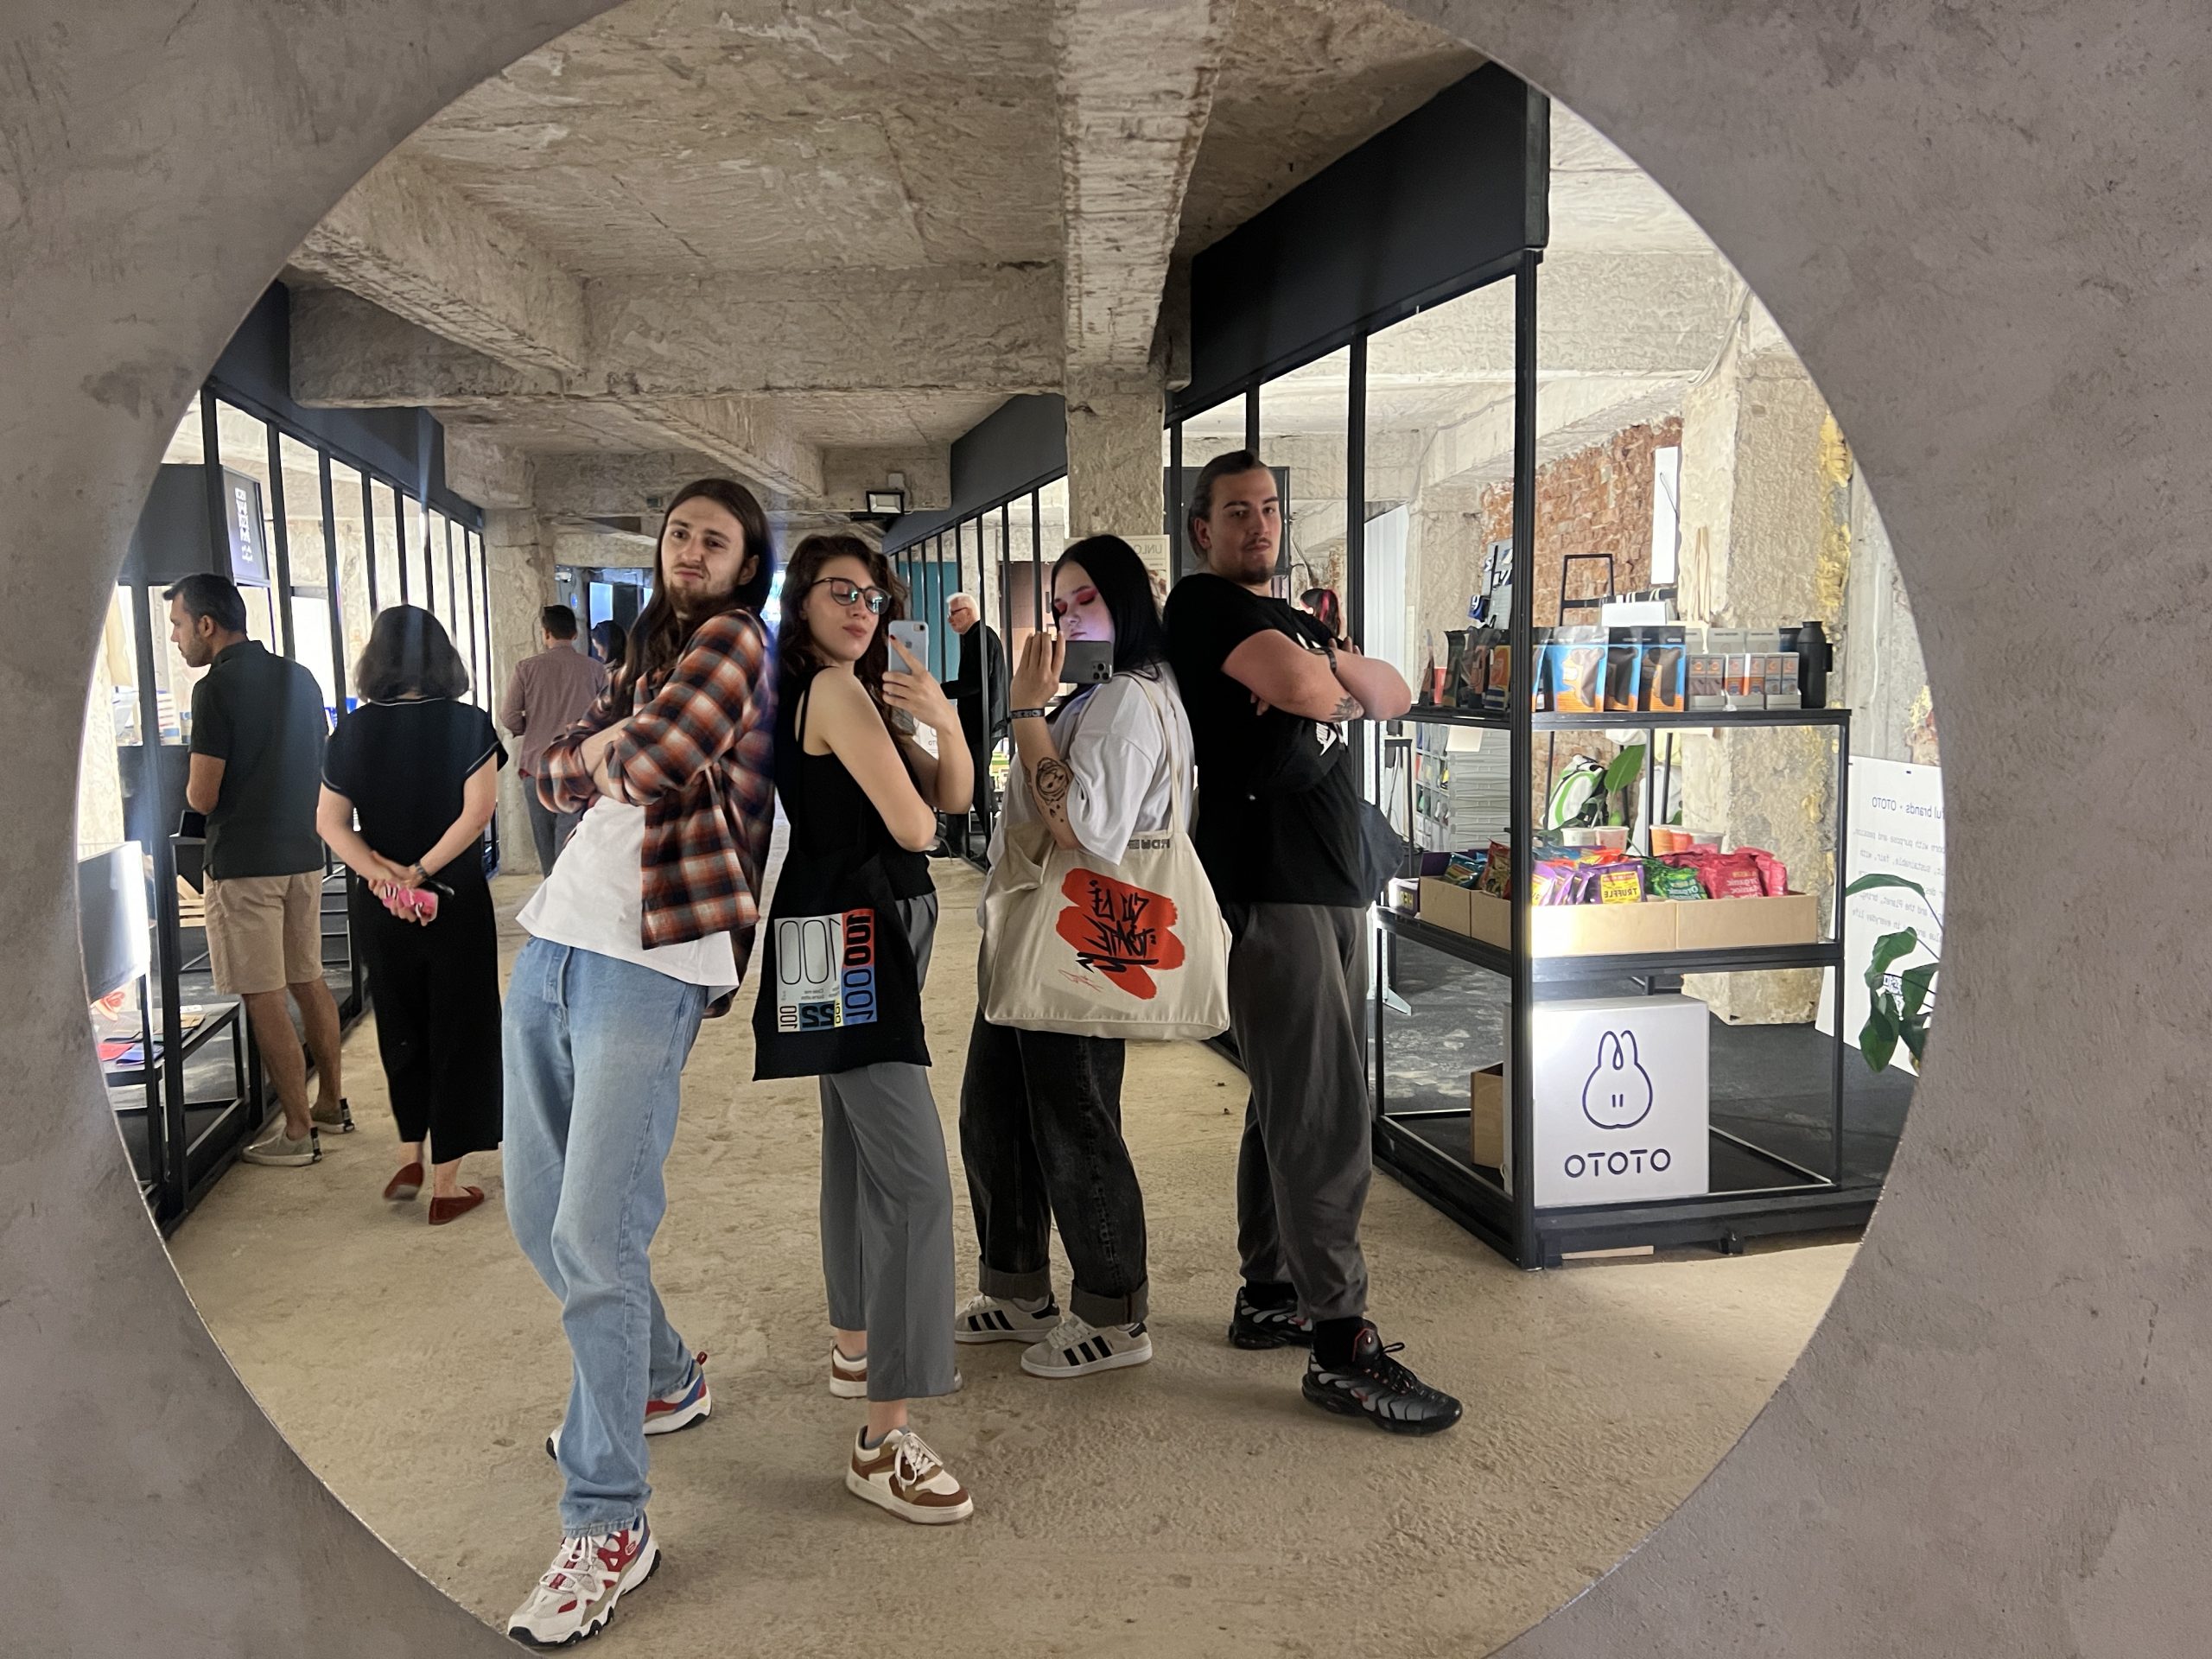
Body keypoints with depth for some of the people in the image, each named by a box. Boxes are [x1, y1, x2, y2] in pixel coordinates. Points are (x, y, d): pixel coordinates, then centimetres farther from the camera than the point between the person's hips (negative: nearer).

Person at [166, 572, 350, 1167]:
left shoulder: (216, 689, -14)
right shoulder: (300, 678, 8)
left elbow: (202, 798, -16)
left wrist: (190, 783, 5)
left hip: (244, 865, -7)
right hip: (303, 854, 8)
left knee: (264, 999, 0)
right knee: (308, 980, 18)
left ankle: (298, 1132, 5)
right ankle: (331, 1101, 27)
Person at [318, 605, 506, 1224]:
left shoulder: (354, 731, -1)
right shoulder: (468, 725, -9)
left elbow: (330, 821, -6)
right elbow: (477, 812, -19)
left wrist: (380, 872, -14)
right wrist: (420, 871, -15)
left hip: (377, 908, 3)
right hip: (453, 901, -3)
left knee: (399, 1027, 21)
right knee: (456, 1033, 7)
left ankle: (409, 1155, 26)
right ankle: (446, 1184, 12)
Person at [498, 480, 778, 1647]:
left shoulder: (732, 641, -2)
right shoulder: (646, 656, 23)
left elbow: (651, 762, -16)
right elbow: (556, 771, 16)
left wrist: (620, 754, 4)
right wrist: (607, 751, -3)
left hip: (648, 963, -9)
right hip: (554, 943, 9)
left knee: (595, 1238, -11)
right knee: (538, 1217, 14)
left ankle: (608, 1526, 0)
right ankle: (659, 1381, 37)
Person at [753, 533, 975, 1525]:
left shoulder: (861, 691, 15)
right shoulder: (835, 691, -13)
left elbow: (954, 795, 7)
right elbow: (913, 826, -17)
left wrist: (943, 722, -11)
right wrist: (913, 811, 5)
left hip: (867, 941, 11)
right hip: (850, 942, -10)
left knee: (856, 1147, 20)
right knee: (915, 1176, -14)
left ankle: (855, 1347, 36)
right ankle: (885, 1441, -12)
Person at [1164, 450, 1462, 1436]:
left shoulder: (1295, 620, 24)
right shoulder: (1203, 605, -4)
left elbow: (1393, 697, 15)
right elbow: (1304, 690, -19)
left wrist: (1334, 671, -4)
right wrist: (1335, 677, 3)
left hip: (1332, 887, 9)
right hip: (1266, 886, -9)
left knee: (1289, 1105, 14)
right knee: (1324, 1120, -10)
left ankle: (1269, 1296, 25)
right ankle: (1340, 1346, -5)